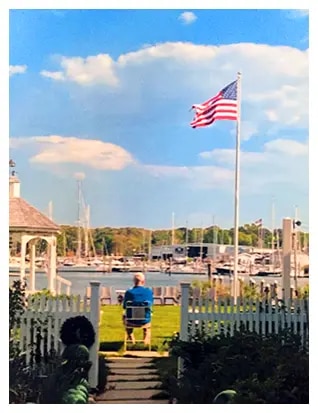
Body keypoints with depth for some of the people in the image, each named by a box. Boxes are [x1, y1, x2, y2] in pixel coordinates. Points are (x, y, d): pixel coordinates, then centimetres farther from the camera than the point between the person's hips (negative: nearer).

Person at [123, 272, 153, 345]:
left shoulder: (129, 292, -16)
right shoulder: (149, 292, -12)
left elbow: (124, 306, -1)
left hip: (132, 322, -1)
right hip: (145, 322, 1)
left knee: (125, 315, 35)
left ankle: (131, 338, 44)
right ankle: (146, 339, 39)